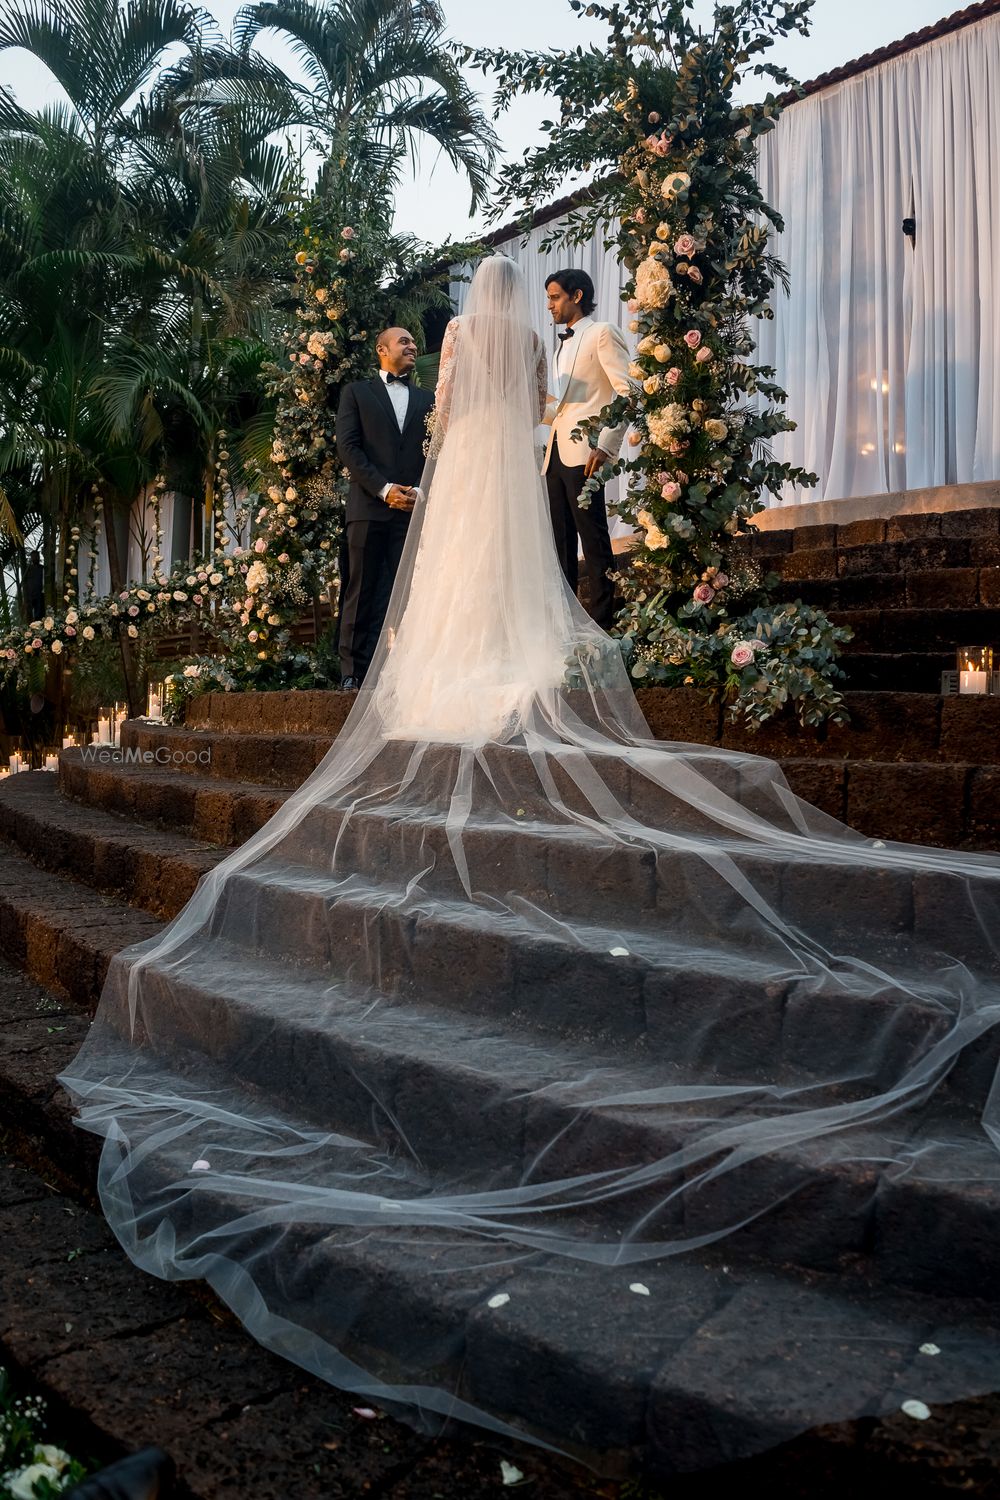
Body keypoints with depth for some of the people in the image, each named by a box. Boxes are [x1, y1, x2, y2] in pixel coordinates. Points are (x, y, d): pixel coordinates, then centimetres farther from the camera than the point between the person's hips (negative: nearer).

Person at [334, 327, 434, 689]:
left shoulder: (426, 399, 20)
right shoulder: (357, 392, 12)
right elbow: (348, 446, 0)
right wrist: (383, 489, -11)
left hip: (413, 507, 2)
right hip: (369, 505, -2)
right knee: (363, 591, -2)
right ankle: (354, 671, 2)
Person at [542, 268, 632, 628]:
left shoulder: (602, 333, 0)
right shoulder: (564, 344, 26)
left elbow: (627, 391, -11)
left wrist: (607, 445, -19)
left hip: (584, 454, -8)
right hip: (557, 456, 9)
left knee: (594, 541, -9)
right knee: (561, 542, 7)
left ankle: (602, 622, -6)